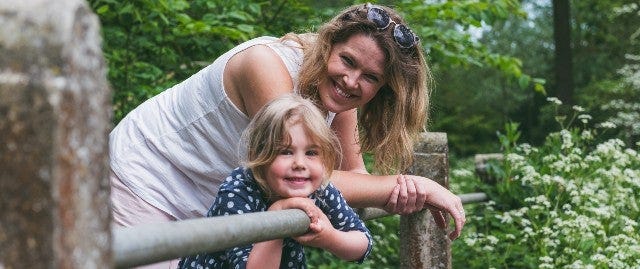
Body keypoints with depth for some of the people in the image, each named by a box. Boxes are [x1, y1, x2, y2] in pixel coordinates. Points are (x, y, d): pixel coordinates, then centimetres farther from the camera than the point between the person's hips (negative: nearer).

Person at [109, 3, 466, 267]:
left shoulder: (338, 98, -6)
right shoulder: (268, 63, -30)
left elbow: (354, 174, -6)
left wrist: (401, 190, -30)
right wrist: (418, 186, -32)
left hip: (207, 210, 7)